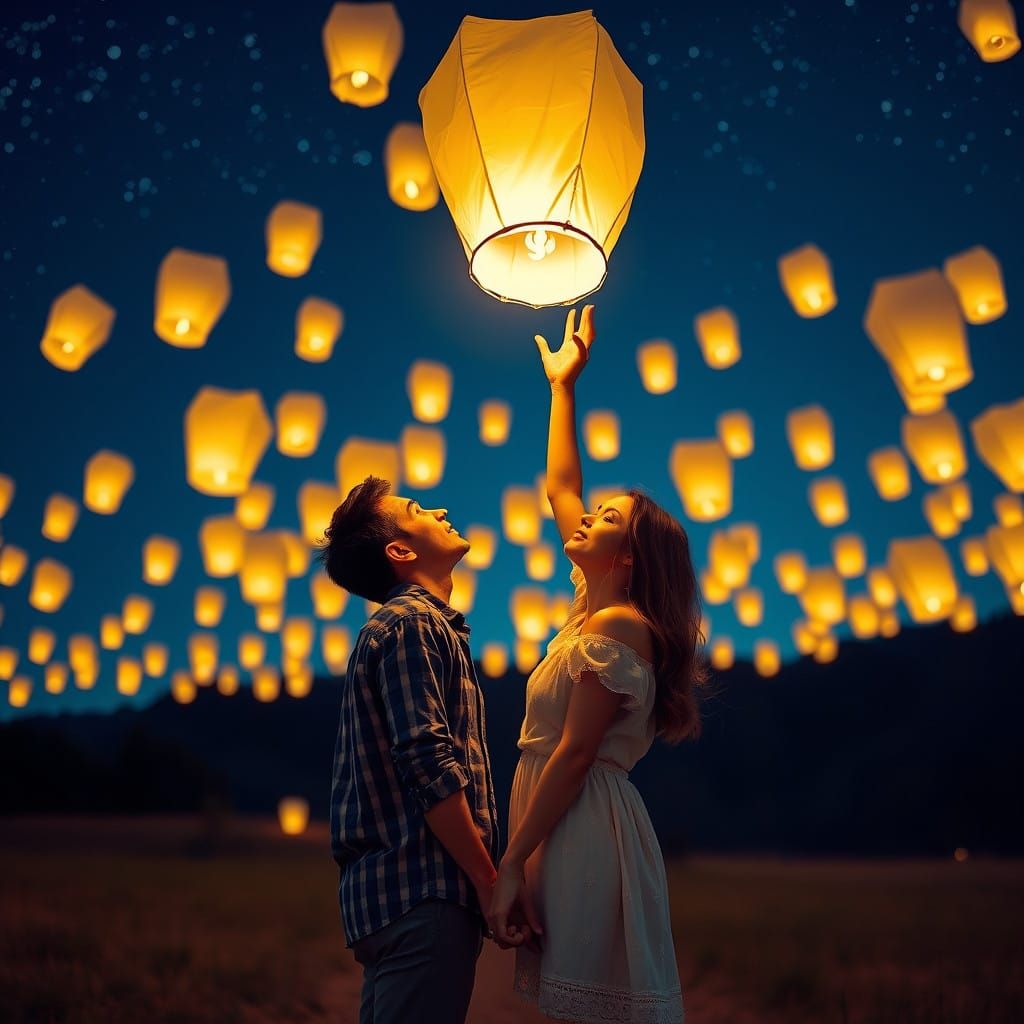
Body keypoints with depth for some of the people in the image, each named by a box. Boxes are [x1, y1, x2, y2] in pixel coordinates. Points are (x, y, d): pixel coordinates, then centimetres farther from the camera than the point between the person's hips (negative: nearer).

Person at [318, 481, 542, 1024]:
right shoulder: (412, 623, -10)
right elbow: (428, 767, -20)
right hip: (420, 888, -10)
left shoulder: (423, 623, 21)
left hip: (400, 889, 10)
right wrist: (492, 884, -15)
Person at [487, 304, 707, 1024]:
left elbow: (574, 752, -17)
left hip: (586, 829, -9)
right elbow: (560, 488, 21)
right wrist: (563, 385, 26)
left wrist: (510, 863, -17)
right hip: (567, 831, 9)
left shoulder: (619, 626, -12)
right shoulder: (594, 608, 13)